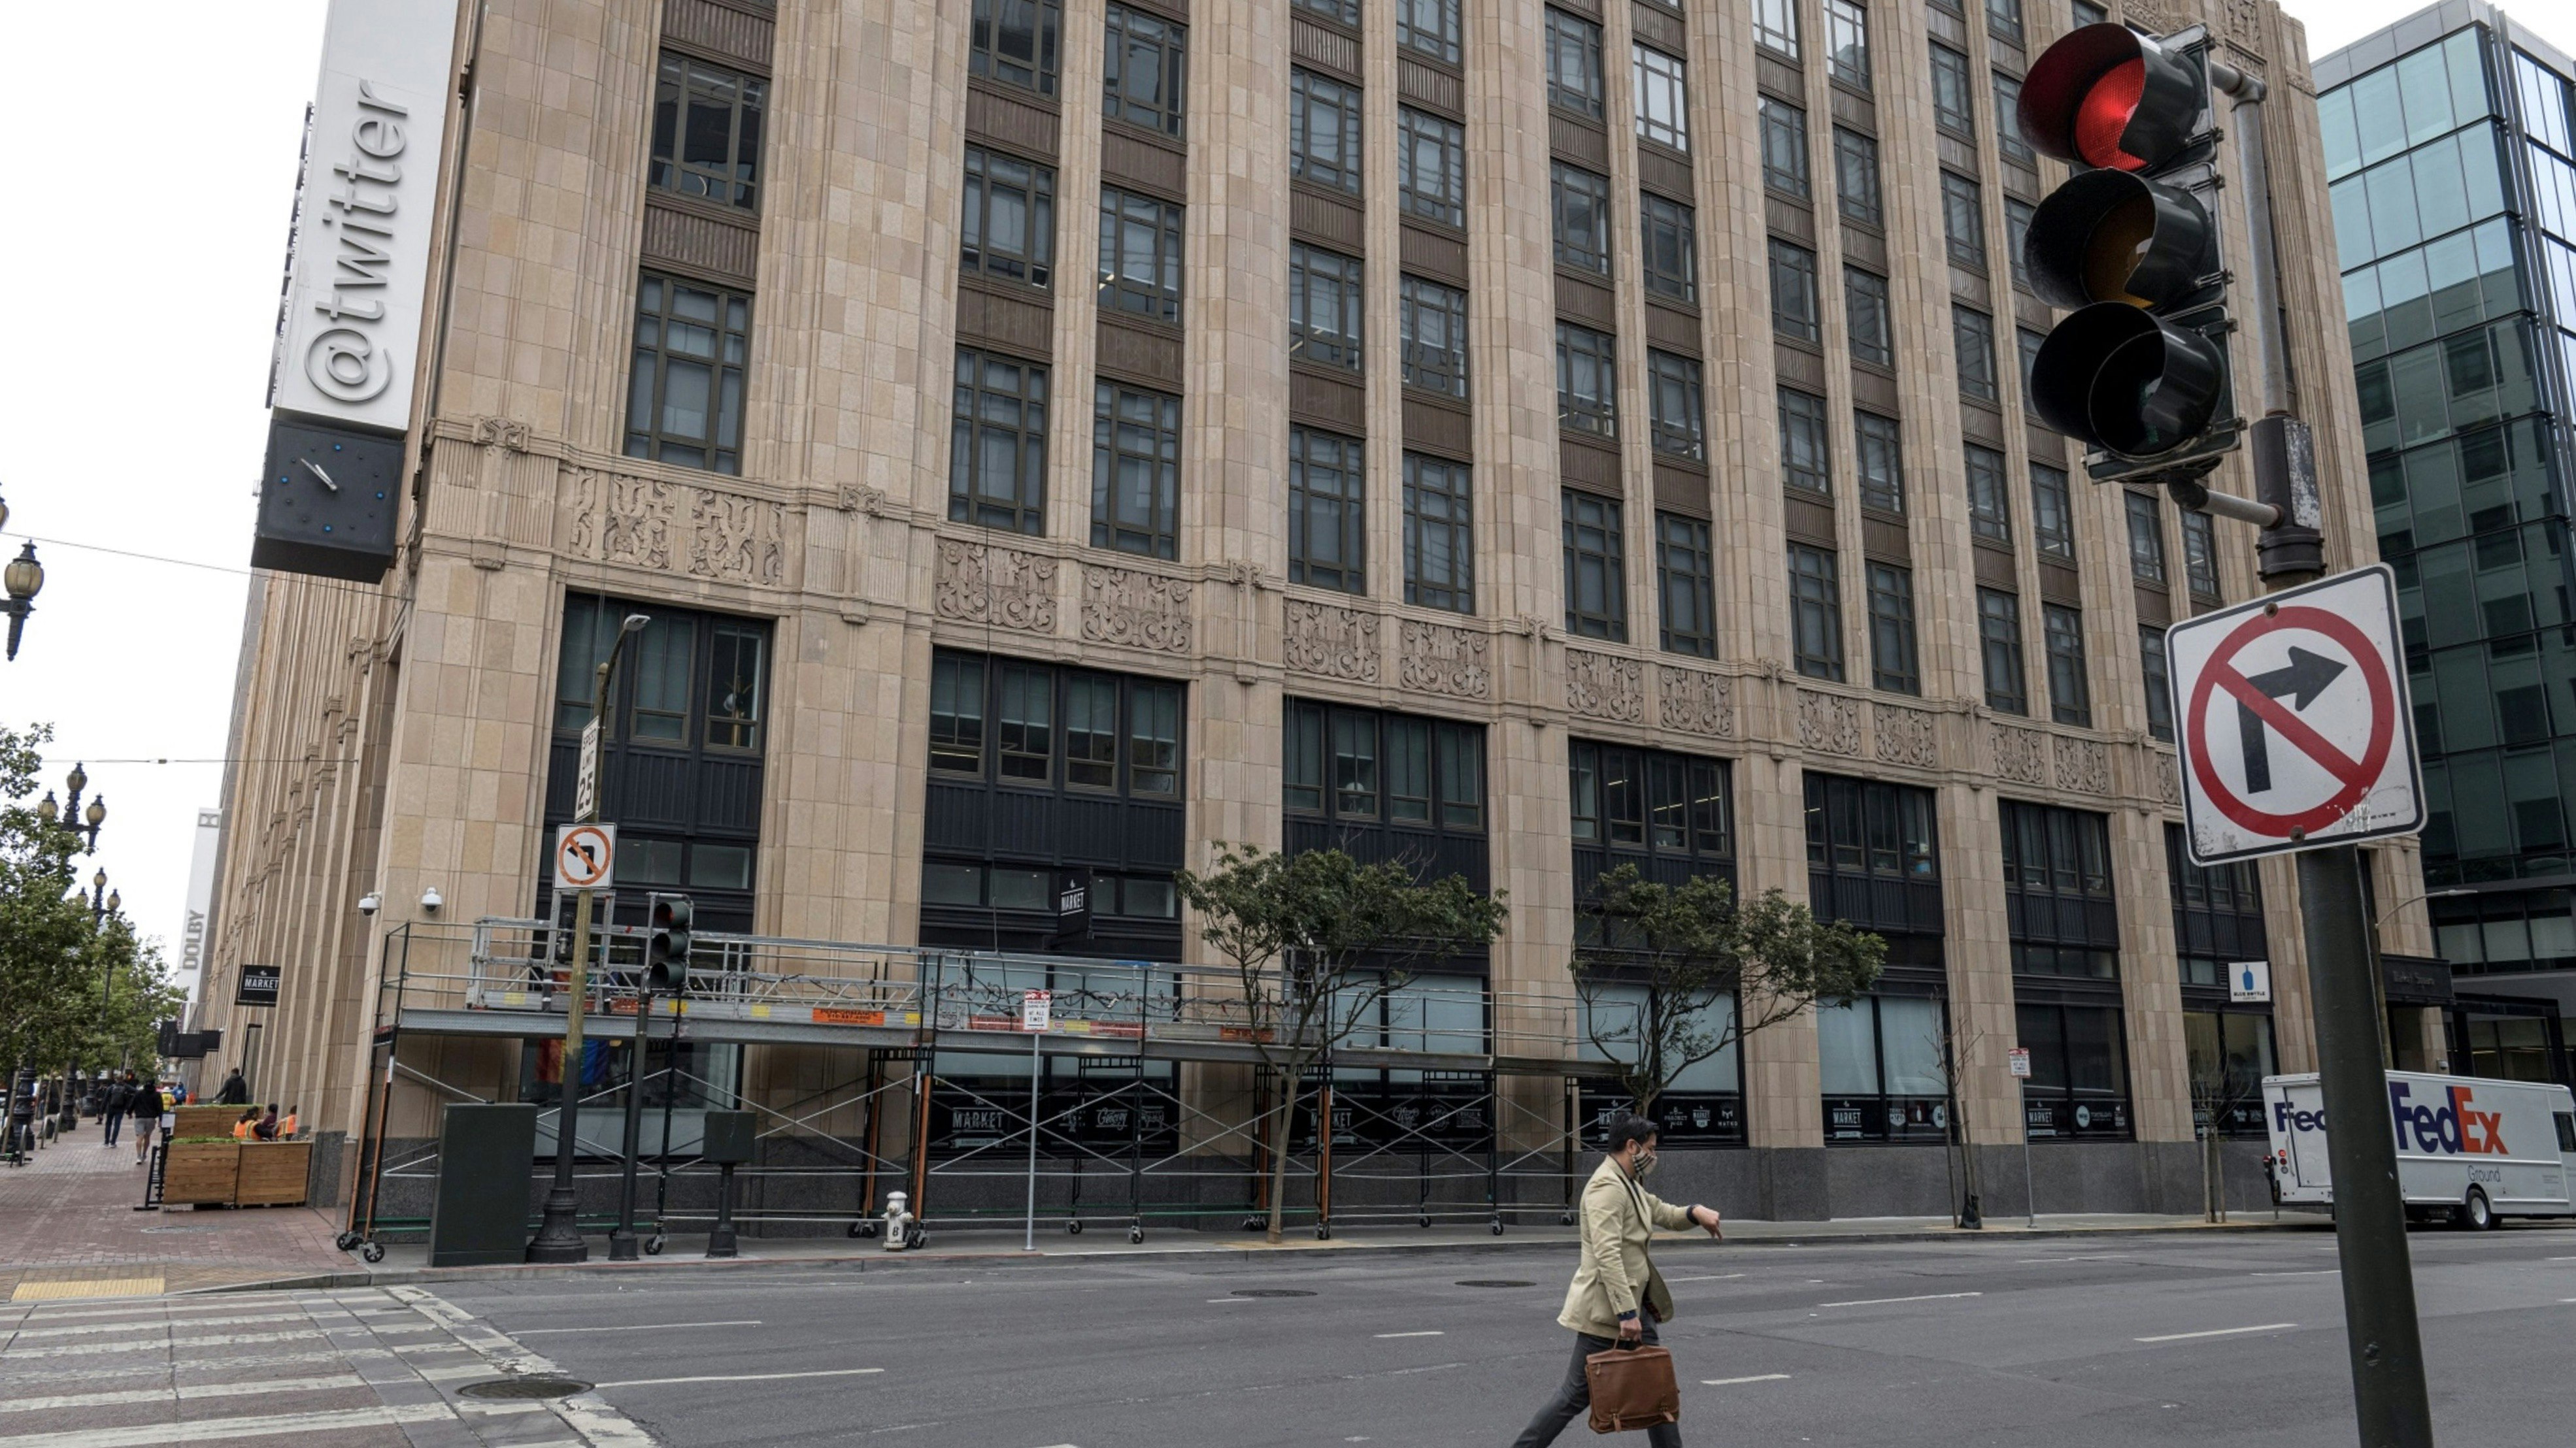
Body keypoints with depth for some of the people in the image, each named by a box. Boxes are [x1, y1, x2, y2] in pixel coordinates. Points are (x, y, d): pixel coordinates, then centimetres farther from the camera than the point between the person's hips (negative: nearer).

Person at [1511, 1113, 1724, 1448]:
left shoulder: (1629, 1185, 14)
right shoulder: (1607, 1187, -18)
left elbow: (1662, 1212, 25)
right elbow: (1607, 1255, -25)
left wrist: (1695, 1213, 2)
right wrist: (1626, 1313, -28)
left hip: (1633, 1302, 10)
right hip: (1607, 1307, -10)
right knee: (1578, 1393, -2)